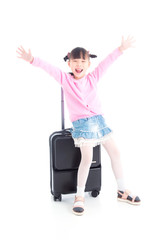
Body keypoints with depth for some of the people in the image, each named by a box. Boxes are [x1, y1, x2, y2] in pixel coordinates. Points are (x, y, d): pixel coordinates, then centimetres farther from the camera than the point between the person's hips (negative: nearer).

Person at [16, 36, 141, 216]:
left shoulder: (93, 77, 6)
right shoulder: (65, 79, -1)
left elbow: (107, 62, 3)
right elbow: (49, 68, -12)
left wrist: (121, 49, -4)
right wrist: (32, 60, -25)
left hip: (99, 120, 4)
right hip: (81, 124, -4)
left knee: (115, 153, 6)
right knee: (87, 159, -11)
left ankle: (122, 191, 21)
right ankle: (79, 196, 7)